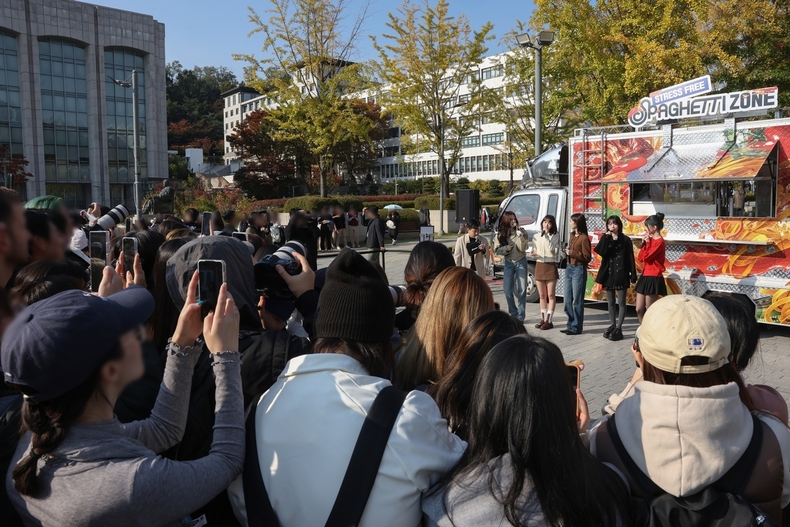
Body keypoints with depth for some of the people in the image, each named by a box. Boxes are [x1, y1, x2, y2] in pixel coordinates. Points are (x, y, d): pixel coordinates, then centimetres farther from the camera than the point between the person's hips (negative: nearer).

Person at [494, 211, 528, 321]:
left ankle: (520, 315, 9)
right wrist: (506, 248, -15)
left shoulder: (521, 232, -3)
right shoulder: (500, 234, 1)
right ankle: (513, 313, 18)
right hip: (509, 263, 1)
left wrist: (519, 235, -21)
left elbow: (522, 248, -14)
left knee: (521, 290, 0)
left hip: (521, 262, -1)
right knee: (508, 290, 1)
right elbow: (496, 249, 1)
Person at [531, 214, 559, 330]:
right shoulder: (536, 237, 9)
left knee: (551, 295, -3)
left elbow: (552, 249, -16)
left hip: (550, 266, -4)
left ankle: (549, 321, 0)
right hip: (539, 265, 4)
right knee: (542, 295, 9)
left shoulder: (555, 236, -2)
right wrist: (534, 254, -8)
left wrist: (546, 235, -16)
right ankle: (543, 319, 16)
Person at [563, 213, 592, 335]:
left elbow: (587, 257, -14)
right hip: (569, 268, 9)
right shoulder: (572, 235, 13)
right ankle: (570, 325, 21)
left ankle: (576, 327, 5)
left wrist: (572, 253, -18)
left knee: (577, 300, -2)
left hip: (579, 270, -9)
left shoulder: (584, 238, -12)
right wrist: (567, 251, 9)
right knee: (567, 300, 11)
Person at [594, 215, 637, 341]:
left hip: (621, 274, -4)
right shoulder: (605, 238, 7)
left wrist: (633, 275, -8)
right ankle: (612, 325, 21)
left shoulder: (625, 240, -2)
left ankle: (618, 328, 0)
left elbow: (630, 259, -4)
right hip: (609, 274, 4)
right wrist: (607, 238, -15)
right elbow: (601, 252, -12)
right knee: (611, 302, 12)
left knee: (621, 302, -2)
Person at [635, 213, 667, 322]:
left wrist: (647, 242, -10)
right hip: (645, 277, 9)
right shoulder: (650, 240, 13)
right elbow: (640, 258, 11)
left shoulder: (660, 242, -14)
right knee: (639, 310, 10)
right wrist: (644, 243, 3)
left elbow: (646, 257, -19)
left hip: (653, 278, -9)